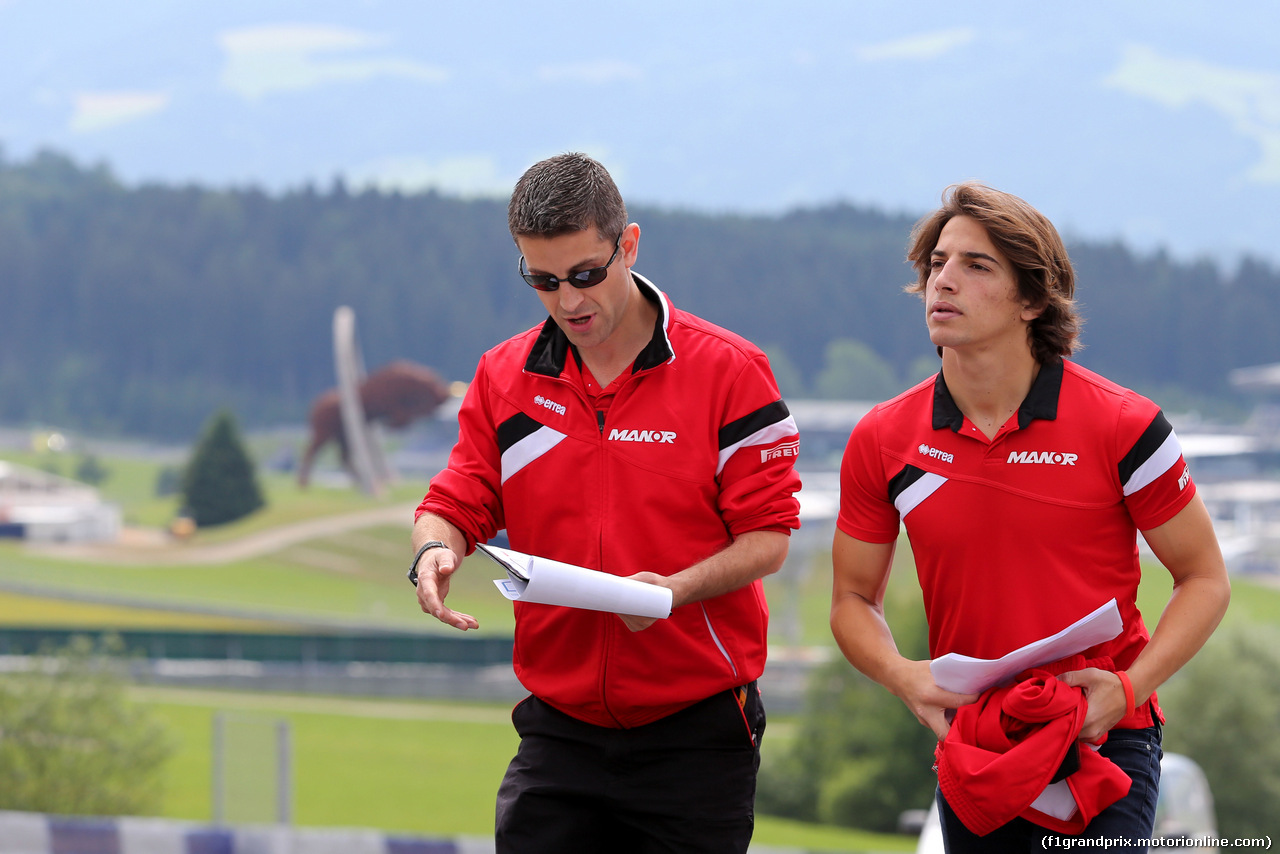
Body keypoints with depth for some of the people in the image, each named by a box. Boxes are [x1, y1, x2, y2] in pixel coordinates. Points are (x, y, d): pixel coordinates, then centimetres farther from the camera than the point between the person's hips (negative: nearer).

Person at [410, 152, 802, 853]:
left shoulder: (728, 370, -6)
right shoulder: (503, 377, 6)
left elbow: (767, 537, -6)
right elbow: (458, 502, 9)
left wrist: (676, 588, -24)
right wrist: (435, 551, -15)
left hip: (697, 734, -3)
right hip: (559, 732, 3)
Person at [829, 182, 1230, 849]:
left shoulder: (1121, 426, -9)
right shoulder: (881, 441, 0)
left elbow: (1204, 579, -1)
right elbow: (853, 599, 11)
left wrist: (1128, 689, -16)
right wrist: (904, 676, -11)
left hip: (1103, 742, -4)